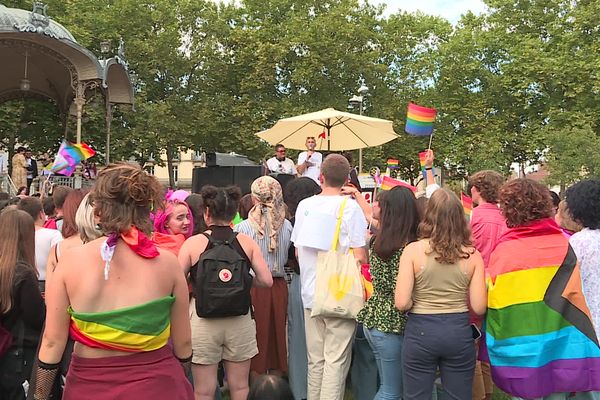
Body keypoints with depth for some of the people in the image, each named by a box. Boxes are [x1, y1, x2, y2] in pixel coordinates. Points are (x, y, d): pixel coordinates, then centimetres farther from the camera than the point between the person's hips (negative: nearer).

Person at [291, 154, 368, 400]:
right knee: (336, 361, 1)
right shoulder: (350, 207, -9)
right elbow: (359, 257, -13)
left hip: (310, 294, 5)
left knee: (315, 360, 14)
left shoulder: (304, 205, 5)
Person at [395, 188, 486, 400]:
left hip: (420, 332, -2)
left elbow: (401, 303, -13)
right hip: (459, 332, 2)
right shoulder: (472, 255, -3)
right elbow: (479, 307, -4)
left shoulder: (413, 250, -9)